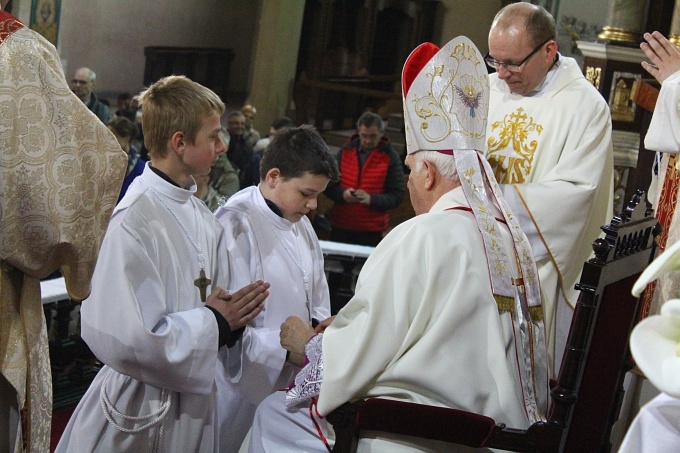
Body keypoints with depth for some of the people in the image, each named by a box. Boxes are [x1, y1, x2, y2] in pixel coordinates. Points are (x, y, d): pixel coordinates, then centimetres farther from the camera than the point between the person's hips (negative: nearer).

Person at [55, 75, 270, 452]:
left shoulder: (201, 218, 5)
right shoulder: (135, 219, -22)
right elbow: (123, 338, -28)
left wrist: (231, 318, -7)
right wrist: (213, 322, -18)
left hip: (195, 400, 8)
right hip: (141, 410, -8)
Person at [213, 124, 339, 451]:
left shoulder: (301, 225, 11)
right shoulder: (236, 225, -19)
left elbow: (317, 299, 19)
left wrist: (319, 325, -2)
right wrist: (287, 350, -29)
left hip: (291, 384, 8)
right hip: (242, 389, -8)